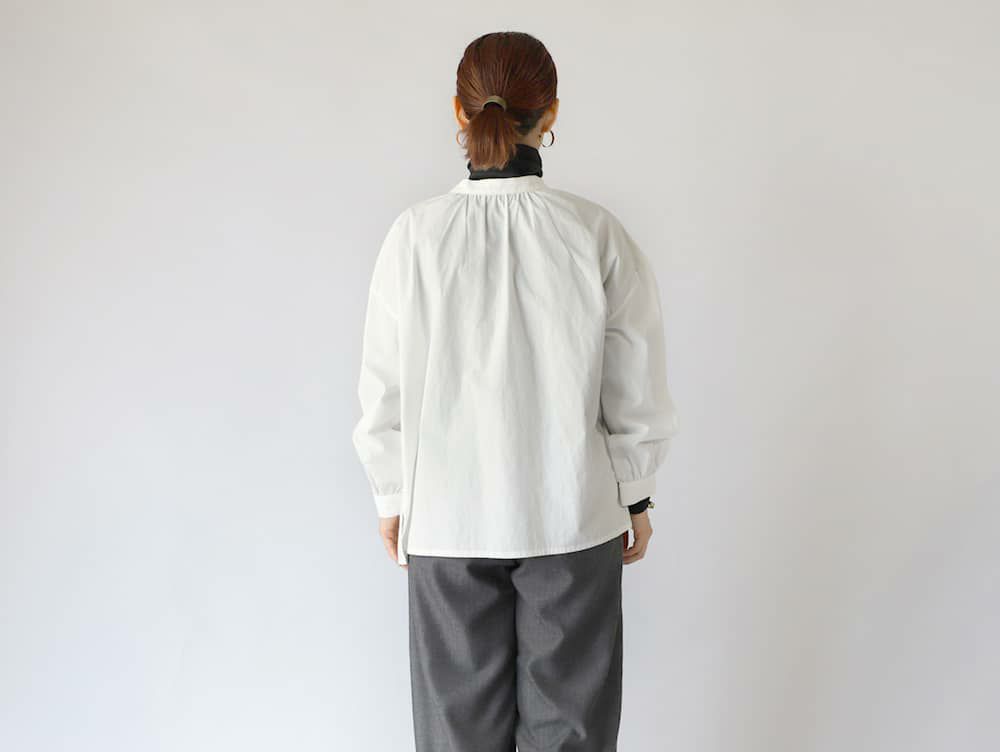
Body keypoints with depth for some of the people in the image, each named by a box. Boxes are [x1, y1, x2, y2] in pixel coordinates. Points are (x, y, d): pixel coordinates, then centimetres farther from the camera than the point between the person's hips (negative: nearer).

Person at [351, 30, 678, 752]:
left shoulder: (415, 234, -10)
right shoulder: (599, 233, -11)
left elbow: (385, 393, -4)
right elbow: (637, 393, -4)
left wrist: (394, 500, 10)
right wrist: (636, 497, 10)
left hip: (449, 518, 1)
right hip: (573, 514, 0)